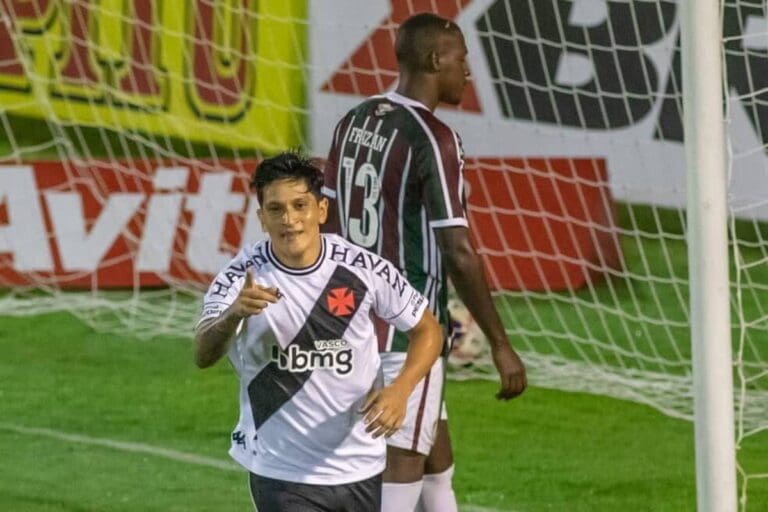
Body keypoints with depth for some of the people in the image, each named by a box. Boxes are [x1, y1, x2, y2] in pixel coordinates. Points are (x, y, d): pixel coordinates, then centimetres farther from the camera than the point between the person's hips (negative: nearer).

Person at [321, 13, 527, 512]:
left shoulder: (355, 122, 8)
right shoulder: (433, 138, -16)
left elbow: (331, 223, 15)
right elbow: (458, 254, -19)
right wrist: (500, 344, -13)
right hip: (409, 334, -8)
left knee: (438, 465, 19)